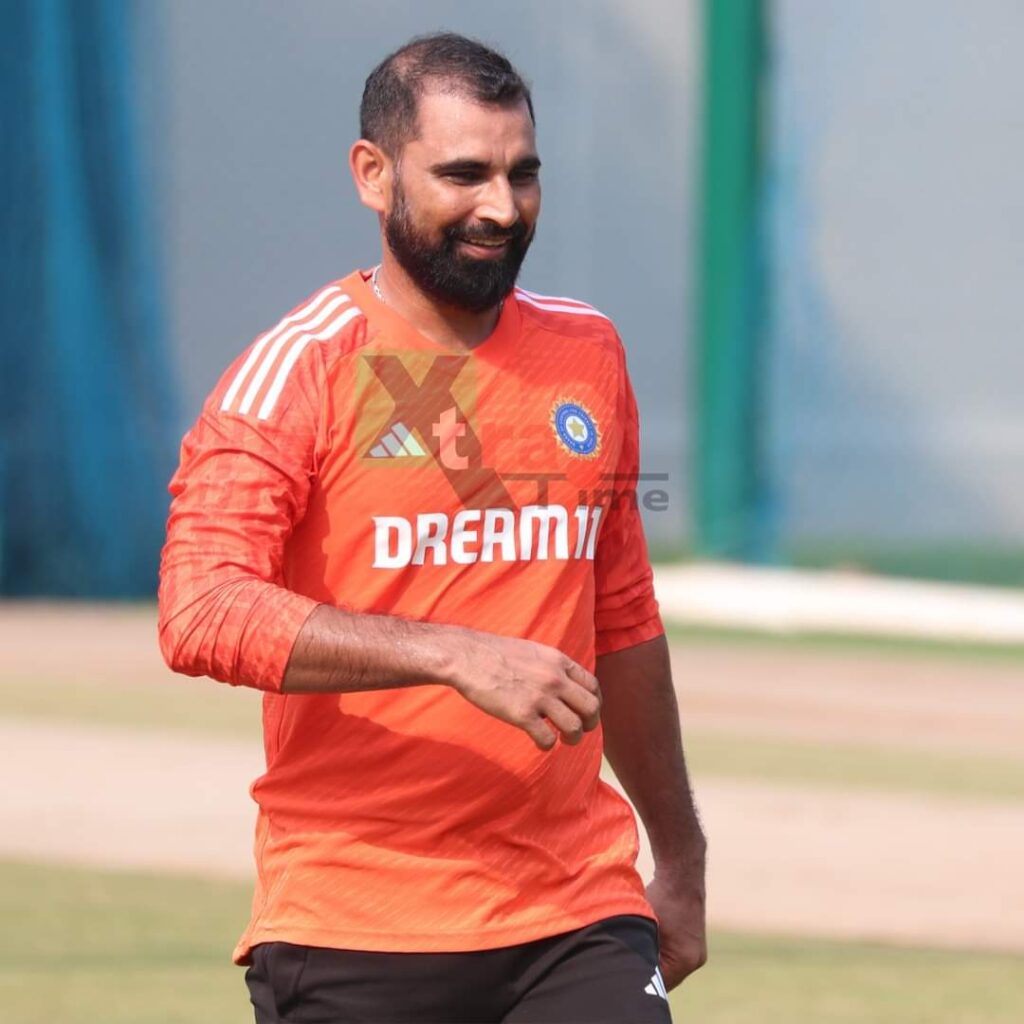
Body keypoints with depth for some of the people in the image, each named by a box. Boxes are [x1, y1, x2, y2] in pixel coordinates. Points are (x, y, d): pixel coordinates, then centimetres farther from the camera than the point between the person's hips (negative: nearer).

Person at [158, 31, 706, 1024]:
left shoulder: (586, 354, 13)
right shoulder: (298, 369, -5)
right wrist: (456, 656, -26)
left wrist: (679, 857, 27)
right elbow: (198, 614, -19)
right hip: (352, 938, -4)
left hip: (578, 922, 4)